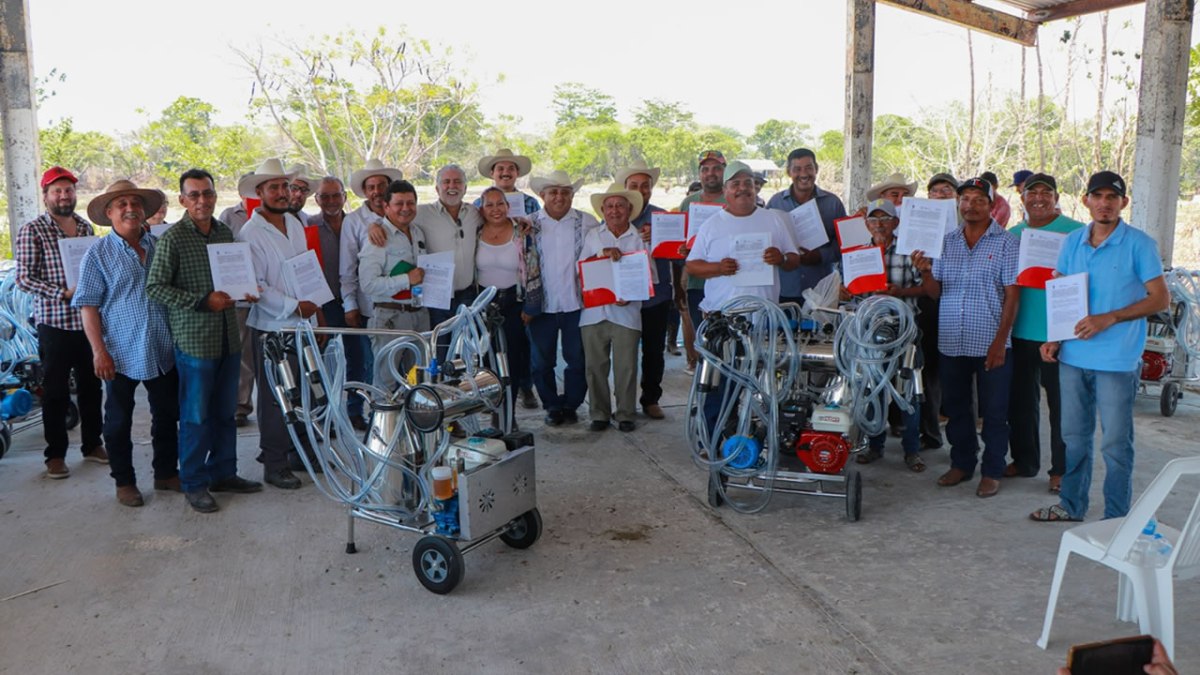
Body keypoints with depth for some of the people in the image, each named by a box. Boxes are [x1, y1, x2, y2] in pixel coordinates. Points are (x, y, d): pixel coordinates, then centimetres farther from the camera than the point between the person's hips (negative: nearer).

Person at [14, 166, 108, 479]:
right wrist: (63, 294, -19)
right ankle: (56, 454, 16)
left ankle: (92, 444, 27)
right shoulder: (32, 231, -6)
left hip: (89, 321, 5)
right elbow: (23, 278, -10)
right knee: (56, 392, 5)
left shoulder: (86, 227, 9)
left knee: (91, 386, 13)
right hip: (55, 323, -4)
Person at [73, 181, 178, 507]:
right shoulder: (99, 254, -5)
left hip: (163, 352, 4)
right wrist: (99, 351, -15)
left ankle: (166, 473, 29)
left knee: (168, 415, 14)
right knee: (119, 421, 8)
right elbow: (87, 306, -8)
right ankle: (124, 482, 22)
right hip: (121, 354, -4)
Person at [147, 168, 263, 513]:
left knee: (225, 411, 14)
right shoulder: (172, 239, -9)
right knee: (196, 416, 2)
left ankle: (223, 473, 27)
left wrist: (243, 290, 1)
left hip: (228, 337, 6)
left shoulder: (225, 232, 10)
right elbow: (155, 287, -13)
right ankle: (194, 483, 15)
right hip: (194, 339, -6)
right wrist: (203, 301, -18)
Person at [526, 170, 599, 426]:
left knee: (578, 359, 7)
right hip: (541, 306, 1)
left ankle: (571, 405, 24)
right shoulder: (529, 224, 3)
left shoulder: (588, 222, 2)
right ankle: (552, 406, 25)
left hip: (576, 304, 0)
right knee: (541, 361, 8)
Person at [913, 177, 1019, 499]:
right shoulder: (946, 242, 9)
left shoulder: (1006, 243, -2)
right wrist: (925, 271, -13)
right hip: (951, 342, 4)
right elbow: (936, 292, 8)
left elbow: (1011, 295, -6)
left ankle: (992, 471, 16)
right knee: (956, 408, 13)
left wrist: (1000, 341, -13)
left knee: (994, 412, 4)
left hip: (990, 343, -4)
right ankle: (962, 463, 27)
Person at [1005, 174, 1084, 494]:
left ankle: (1061, 469, 12)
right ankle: (1023, 460, 27)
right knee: (1020, 401, 13)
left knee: (1062, 404, 1)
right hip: (1020, 332, 5)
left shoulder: (1076, 232, -3)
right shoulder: (1012, 234, 13)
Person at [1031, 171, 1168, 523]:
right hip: (1073, 355, 5)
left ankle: (1117, 518, 15)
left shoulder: (1139, 244, -6)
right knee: (1074, 436, 15)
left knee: (1115, 443, 3)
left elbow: (1160, 299, -8)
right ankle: (1071, 505, 29)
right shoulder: (1072, 242, 9)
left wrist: (1109, 318, -18)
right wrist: (1055, 338, 4)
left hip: (1117, 360, -5)